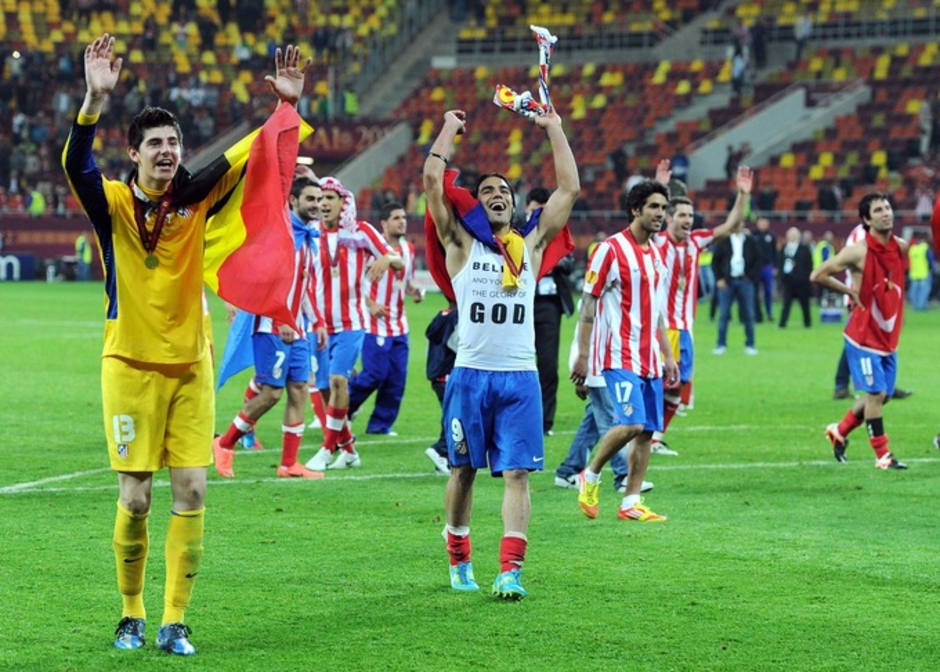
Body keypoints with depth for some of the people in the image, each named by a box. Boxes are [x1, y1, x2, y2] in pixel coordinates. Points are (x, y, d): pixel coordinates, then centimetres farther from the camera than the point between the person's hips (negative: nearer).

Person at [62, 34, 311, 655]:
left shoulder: (197, 200, 3)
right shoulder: (113, 203, -6)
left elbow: (254, 161, 1)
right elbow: (75, 164, -25)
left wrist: (288, 104, -14)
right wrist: (96, 99, -39)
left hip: (190, 366, 3)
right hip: (131, 366, -3)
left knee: (192, 492, -3)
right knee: (135, 499, -2)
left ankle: (175, 621, 5)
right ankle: (132, 615, 16)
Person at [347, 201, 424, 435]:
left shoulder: (408, 249, 11)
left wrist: (414, 292, 0)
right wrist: (370, 304, -18)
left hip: (398, 326, 6)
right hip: (375, 323, -6)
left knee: (397, 377, 2)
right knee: (375, 374, -9)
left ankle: (381, 423, 13)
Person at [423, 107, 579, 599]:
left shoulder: (531, 244, 13)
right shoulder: (462, 243, 7)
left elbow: (569, 188, 10)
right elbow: (433, 180, -1)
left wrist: (554, 130, 12)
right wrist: (449, 130, 8)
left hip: (519, 378, 1)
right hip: (470, 374, -1)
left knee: (517, 473, -7)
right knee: (463, 470, 7)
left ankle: (510, 570, -13)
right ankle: (459, 560, 21)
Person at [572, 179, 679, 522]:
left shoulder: (656, 254, 14)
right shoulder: (611, 249, -8)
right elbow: (588, 304, -8)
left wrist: (667, 355, 19)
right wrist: (582, 355, -11)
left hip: (649, 358, 7)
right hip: (619, 355, -7)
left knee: (647, 430, 3)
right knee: (631, 423, -19)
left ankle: (631, 503, 9)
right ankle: (590, 476, 2)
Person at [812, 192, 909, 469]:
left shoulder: (901, 247, 1)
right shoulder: (858, 252, -17)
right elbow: (818, 275, -13)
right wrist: (850, 292, -8)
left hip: (889, 337, 6)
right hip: (864, 337, -6)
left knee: (881, 395, 10)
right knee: (876, 393, -9)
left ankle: (840, 431, 31)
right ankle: (882, 455, 2)